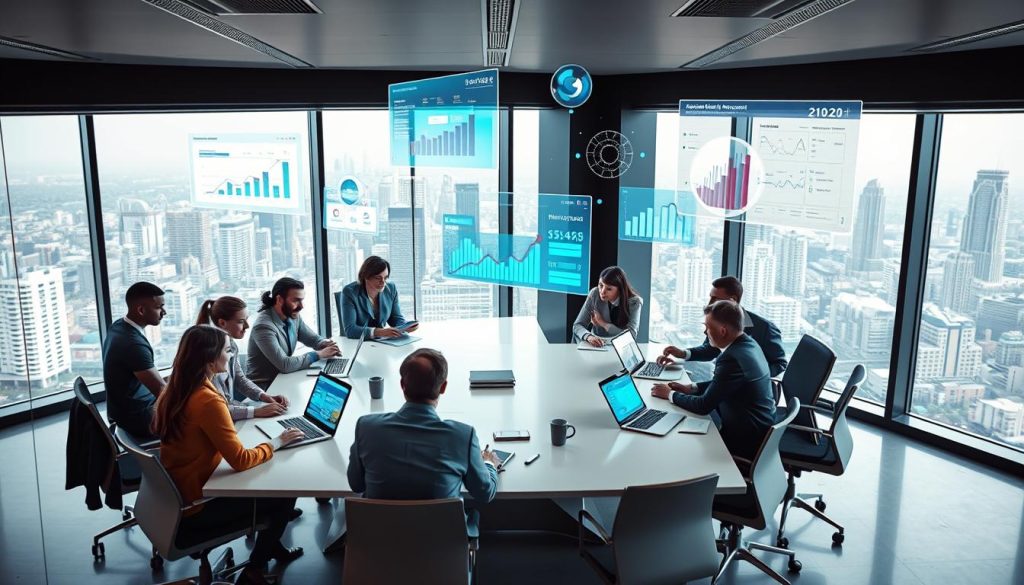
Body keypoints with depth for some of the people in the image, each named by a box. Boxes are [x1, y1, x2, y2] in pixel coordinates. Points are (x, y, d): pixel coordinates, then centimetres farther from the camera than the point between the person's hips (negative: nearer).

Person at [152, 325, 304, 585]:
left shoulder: (175, 389, -1)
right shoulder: (208, 400, -28)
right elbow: (241, 461, -27)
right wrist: (277, 442, -13)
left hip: (177, 493, 9)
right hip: (197, 506, -9)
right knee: (285, 492, 3)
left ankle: (270, 546, 33)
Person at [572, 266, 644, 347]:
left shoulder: (634, 302, -14)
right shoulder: (595, 294, -10)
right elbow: (577, 325, -9)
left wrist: (602, 323, -17)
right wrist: (589, 337, -30)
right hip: (596, 345, 1)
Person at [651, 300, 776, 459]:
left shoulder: (732, 359, -29)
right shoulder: (748, 343, 0)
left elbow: (703, 406, -22)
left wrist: (670, 394, -8)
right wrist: (691, 388, 6)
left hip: (746, 440, -8)